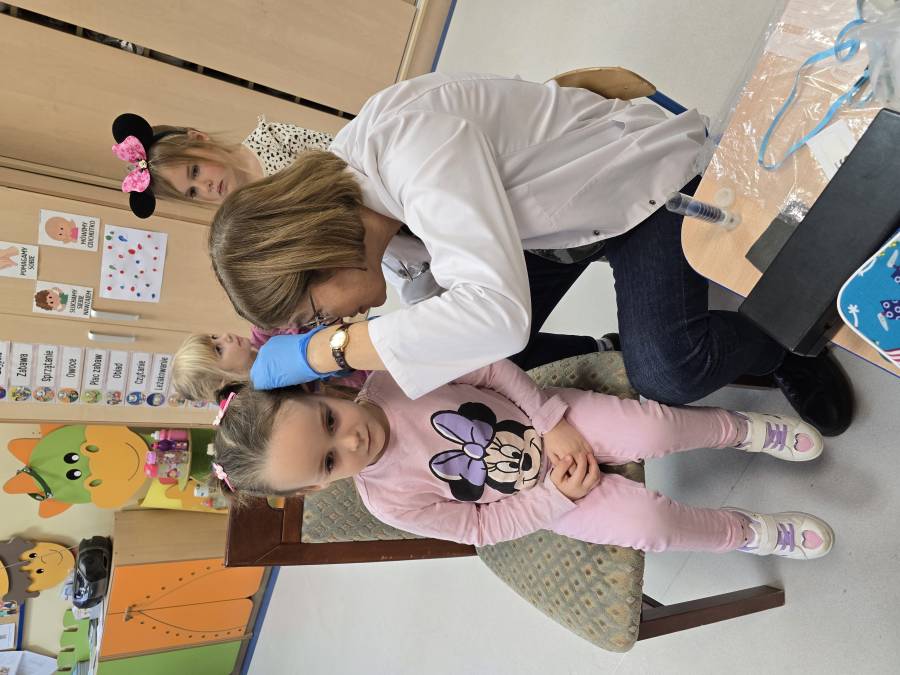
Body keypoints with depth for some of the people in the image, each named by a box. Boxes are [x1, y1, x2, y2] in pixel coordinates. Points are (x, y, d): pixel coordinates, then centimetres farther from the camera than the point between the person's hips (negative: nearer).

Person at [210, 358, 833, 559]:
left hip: (551, 423, 1)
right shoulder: (391, 501, -19)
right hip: (542, 497, -1)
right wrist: (557, 496, -15)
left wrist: (554, 422, -18)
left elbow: (489, 367, -12)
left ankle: (749, 428, 7)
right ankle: (752, 533, 10)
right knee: (647, 521, -20)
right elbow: (484, 528, -10)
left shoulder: (392, 374, -20)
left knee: (651, 430, -23)